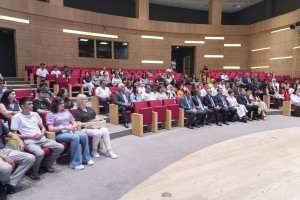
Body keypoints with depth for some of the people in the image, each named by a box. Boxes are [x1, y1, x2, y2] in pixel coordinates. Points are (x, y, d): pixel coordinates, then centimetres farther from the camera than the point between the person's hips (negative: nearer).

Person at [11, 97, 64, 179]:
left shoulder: (35, 114, 19)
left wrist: (42, 134, 0)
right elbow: (14, 135, -4)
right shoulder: (16, 117, 1)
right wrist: (31, 136, -11)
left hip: (42, 139, 6)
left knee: (60, 147, -12)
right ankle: (34, 171, -5)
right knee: (40, 153, -37)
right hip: (29, 142, -6)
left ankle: (47, 164, 11)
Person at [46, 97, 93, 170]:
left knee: (84, 135, -24)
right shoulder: (50, 115, 5)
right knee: (75, 137, -34)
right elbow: (50, 128, -9)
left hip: (71, 131, 6)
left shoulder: (67, 112, 23)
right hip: (59, 133, -5)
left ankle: (86, 158, -13)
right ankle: (75, 163, -28)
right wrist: (65, 127, -16)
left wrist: (71, 128, -5)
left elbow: (75, 123, 19)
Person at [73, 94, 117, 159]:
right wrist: (89, 123, -15)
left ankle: (109, 151, -22)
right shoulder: (77, 112, 3)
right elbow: (78, 124, -8)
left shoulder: (90, 108, 24)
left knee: (105, 130, -26)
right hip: (85, 128, -6)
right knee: (98, 133, -34)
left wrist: (97, 119, 2)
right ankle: (94, 151, -12)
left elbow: (96, 117, 27)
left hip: (95, 126, 6)